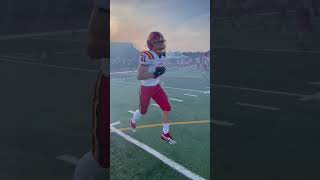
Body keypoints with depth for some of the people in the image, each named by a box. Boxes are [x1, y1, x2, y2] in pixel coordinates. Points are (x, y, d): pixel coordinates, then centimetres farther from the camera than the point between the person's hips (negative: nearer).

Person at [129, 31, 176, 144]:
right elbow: (139, 76, -29)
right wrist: (154, 74, -33)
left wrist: (161, 71, 0)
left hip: (157, 87, 6)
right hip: (146, 89, -6)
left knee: (167, 108, -1)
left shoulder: (162, 55, -3)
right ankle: (133, 121, 48)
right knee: (143, 111, 13)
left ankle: (165, 134, 15)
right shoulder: (147, 56, -28)